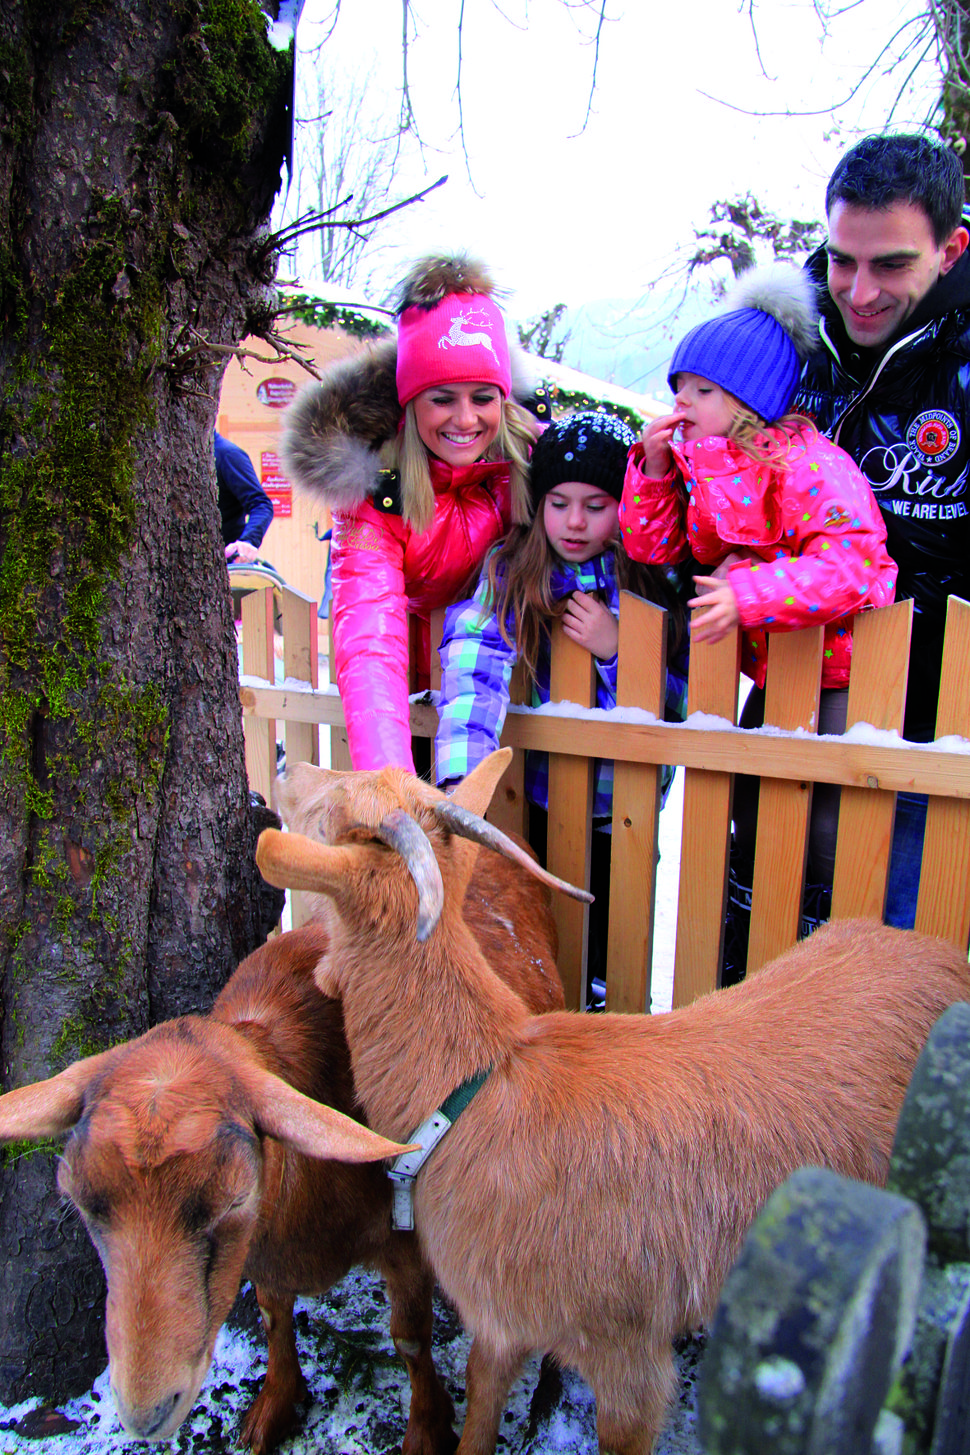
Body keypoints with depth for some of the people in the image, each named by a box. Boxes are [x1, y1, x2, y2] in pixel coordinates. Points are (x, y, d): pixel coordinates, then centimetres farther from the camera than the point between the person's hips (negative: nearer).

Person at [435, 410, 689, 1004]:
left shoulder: (657, 581, -8)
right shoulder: (508, 571, -7)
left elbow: (684, 707, -7)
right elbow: (473, 671, -24)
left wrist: (616, 650, -23)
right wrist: (462, 779, -39)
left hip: (620, 805, 0)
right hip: (533, 796, 1)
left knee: (608, 947, 11)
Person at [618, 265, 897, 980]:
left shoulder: (811, 466, -20)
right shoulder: (695, 467, 5)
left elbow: (848, 565, -30)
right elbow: (653, 547, 2)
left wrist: (747, 594, -38)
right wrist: (653, 467, -9)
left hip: (843, 672, -8)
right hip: (772, 674, 8)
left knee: (828, 829, -6)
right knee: (752, 819, 17)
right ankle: (743, 971, 33)